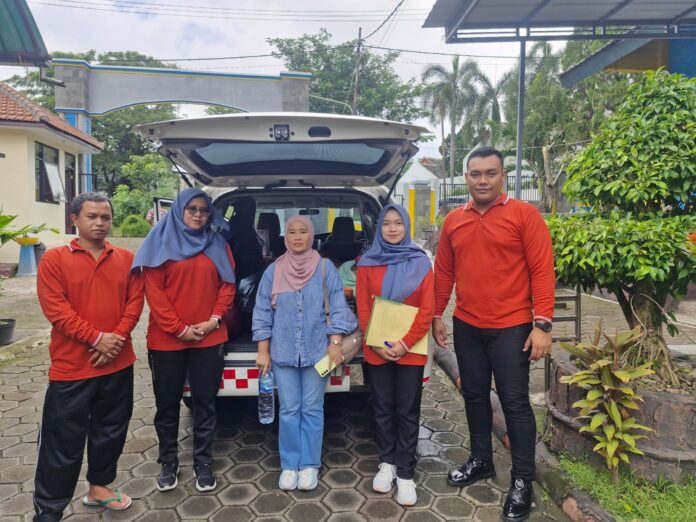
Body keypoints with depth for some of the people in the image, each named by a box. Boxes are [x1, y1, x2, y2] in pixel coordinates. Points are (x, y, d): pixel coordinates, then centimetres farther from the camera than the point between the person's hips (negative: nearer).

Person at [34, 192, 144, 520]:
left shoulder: (126, 259, 6)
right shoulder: (54, 259, -4)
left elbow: (135, 302, 2)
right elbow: (56, 309, -11)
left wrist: (116, 338, -12)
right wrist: (97, 338, -18)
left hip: (118, 364, 4)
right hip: (71, 367, -3)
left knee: (110, 431, 16)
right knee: (63, 440, 5)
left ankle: (99, 487, 36)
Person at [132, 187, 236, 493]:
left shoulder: (218, 245, 7)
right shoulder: (162, 243, 0)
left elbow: (227, 285, 4)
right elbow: (153, 290, -6)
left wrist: (213, 320, -10)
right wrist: (179, 329, -12)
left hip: (209, 339, 1)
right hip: (166, 340, -1)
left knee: (205, 401, 9)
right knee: (167, 402, 11)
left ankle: (203, 463, 22)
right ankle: (168, 463, 28)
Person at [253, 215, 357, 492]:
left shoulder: (326, 268, -1)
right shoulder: (273, 271, 2)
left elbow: (338, 308, -1)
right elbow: (262, 313, 3)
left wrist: (335, 343, -8)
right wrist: (263, 351, 0)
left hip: (317, 351, -1)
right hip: (283, 352, 1)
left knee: (312, 409, 7)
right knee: (289, 411, 8)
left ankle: (310, 464, 21)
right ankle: (290, 465, 22)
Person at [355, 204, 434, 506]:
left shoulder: (420, 262, -1)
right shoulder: (367, 263, 1)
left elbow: (427, 309, -5)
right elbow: (362, 308, -1)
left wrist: (406, 342, -14)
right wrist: (378, 343, -10)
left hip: (410, 350, -1)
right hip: (377, 350, 1)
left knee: (408, 410, 6)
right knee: (383, 408, 12)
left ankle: (405, 473, 16)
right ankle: (387, 463, 28)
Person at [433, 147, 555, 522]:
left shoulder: (524, 215, -7)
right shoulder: (453, 221, 6)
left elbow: (542, 271, -10)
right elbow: (444, 272, 11)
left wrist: (542, 324, -14)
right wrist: (436, 315, 10)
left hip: (511, 328, -4)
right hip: (466, 327, 5)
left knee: (514, 402, 4)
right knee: (474, 396, 16)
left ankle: (523, 479, 21)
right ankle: (481, 460, 36)